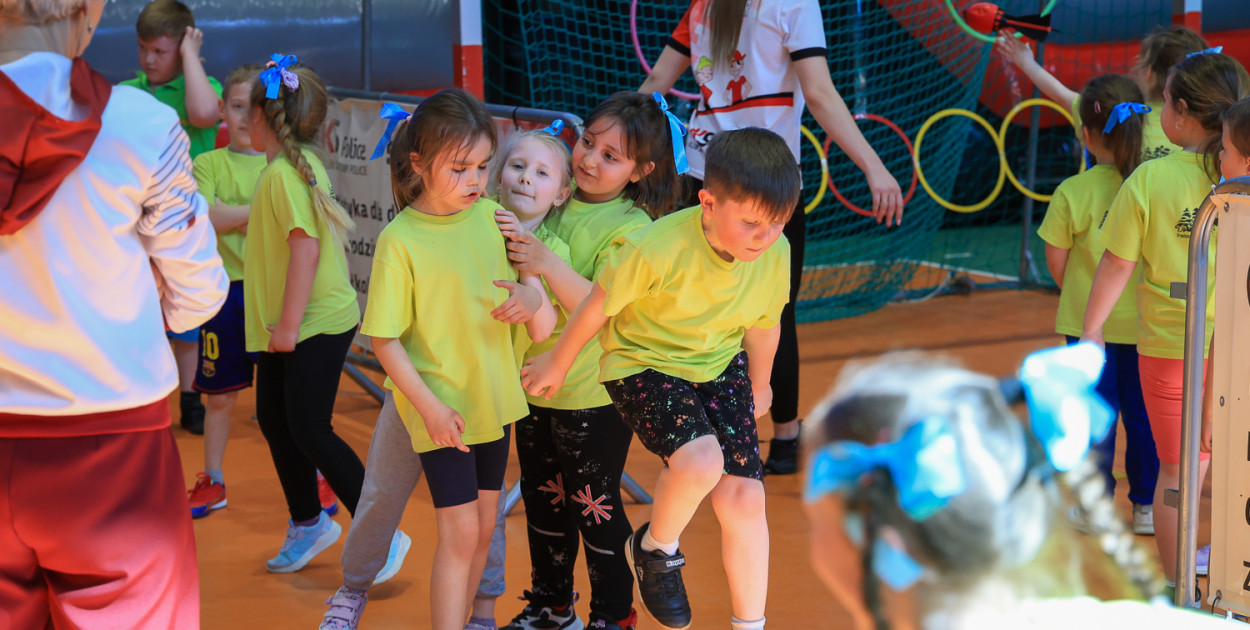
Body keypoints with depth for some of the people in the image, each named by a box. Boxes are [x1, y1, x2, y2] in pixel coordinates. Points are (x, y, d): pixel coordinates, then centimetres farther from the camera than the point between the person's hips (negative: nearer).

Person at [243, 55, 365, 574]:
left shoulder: (284, 174, -20)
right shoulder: (303, 164, 10)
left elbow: (306, 248, -26)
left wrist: (289, 325, -23)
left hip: (316, 324, -10)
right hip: (288, 323, 10)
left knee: (309, 431, -7)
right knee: (274, 420, 15)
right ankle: (306, 523, 29)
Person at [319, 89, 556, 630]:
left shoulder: (491, 217, -1)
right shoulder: (400, 240, -16)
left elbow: (527, 278, 12)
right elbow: (384, 340, -13)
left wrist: (532, 297, -12)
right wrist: (430, 407, -18)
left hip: (493, 397, 5)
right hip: (433, 399, -5)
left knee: (482, 525, 11)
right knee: (460, 530, -7)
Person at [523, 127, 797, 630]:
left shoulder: (775, 255, -14)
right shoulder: (657, 249, -31)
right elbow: (600, 303, -13)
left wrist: (759, 385, 24)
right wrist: (557, 364, 2)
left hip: (720, 368, 5)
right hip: (643, 364, -5)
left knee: (744, 496, -4)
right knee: (701, 460, -30)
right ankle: (655, 549, 2)